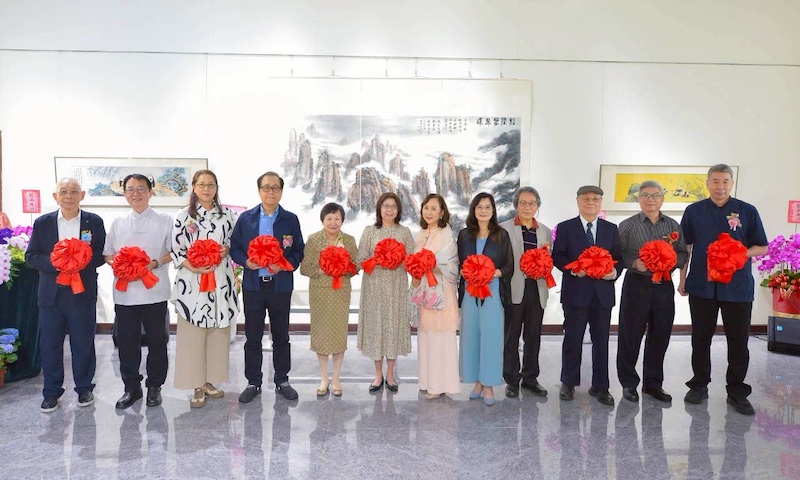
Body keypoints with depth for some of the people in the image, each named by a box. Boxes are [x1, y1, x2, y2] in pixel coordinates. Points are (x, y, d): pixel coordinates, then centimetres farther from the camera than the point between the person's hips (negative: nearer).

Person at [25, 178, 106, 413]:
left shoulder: (94, 222, 2)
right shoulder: (42, 223, 5)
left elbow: (103, 253, 0)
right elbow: (31, 256, 4)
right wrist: (54, 263, -15)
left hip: (83, 294, -1)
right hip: (51, 294, 1)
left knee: (83, 344, 8)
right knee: (50, 345, 8)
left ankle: (84, 388, 24)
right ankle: (51, 392, 23)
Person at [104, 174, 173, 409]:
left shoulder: (164, 221, 1)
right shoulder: (118, 223, 12)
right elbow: (107, 254, 13)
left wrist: (156, 263, -17)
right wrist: (116, 263, -8)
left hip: (154, 292, -3)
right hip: (124, 292, 3)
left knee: (157, 340, 7)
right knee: (126, 341, 10)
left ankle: (154, 386, 22)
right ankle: (131, 387, 25)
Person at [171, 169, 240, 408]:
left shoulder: (226, 214, 8)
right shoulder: (184, 215, 0)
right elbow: (176, 251, -1)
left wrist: (226, 250, -7)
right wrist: (193, 267, -18)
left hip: (220, 281, 3)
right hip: (192, 281, -3)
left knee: (217, 331, 8)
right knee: (193, 334, 0)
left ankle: (209, 381, 22)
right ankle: (197, 386, 12)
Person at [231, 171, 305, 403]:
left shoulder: (291, 219, 3)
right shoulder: (246, 218, 4)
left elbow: (299, 251, 3)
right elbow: (235, 248, 5)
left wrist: (286, 264, -16)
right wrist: (245, 261, -14)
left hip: (280, 285, 0)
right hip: (253, 285, 0)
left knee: (281, 336, 10)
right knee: (252, 337, 7)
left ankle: (282, 381, 24)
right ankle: (253, 382, 21)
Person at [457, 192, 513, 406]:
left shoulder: (502, 235, 2)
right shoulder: (464, 234, 9)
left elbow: (509, 267, 1)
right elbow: (458, 264, 10)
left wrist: (494, 273, -16)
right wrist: (464, 272, -10)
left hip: (493, 292, -2)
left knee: (491, 337, -3)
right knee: (470, 336, 5)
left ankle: (489, 385, 8)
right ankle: (477, 381, 18)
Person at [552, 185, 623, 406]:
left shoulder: (611, 229, 12)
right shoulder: (565, 228, 4)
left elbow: (619, 257, 11)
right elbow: (557, 256, -1)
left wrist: (615, 271, -10)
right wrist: (574, 269, -18)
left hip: (603, 292, 3)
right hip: (575, 292, -2)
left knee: (601, 340, 7)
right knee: (572, 339, 5)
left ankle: (600, 386, 19)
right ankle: (569, 383, 20)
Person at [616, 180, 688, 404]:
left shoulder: (673, 225, 11)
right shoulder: (627, 226, 1)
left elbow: (683, 254, 10)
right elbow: (618, 254, -3)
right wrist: (634, 263, -19)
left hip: (664, 286, 4)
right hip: (636, 286, -3)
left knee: (660, 337, 10)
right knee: (630, 336, 1)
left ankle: (653, 383, 24)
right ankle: (628, 383, 15)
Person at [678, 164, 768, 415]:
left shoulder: (747, 211, 3)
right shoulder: (694, 211, 5)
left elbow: (762, 247, 5)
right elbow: (685, 247, 10)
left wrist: (742, 253, -16)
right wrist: (682, 279, 6)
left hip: (738, 287, -1)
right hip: (701, 285, 1)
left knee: (738, 341, 5)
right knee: (701, 338, 9)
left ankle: (737, 391, 17)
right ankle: (699, 385, 22)